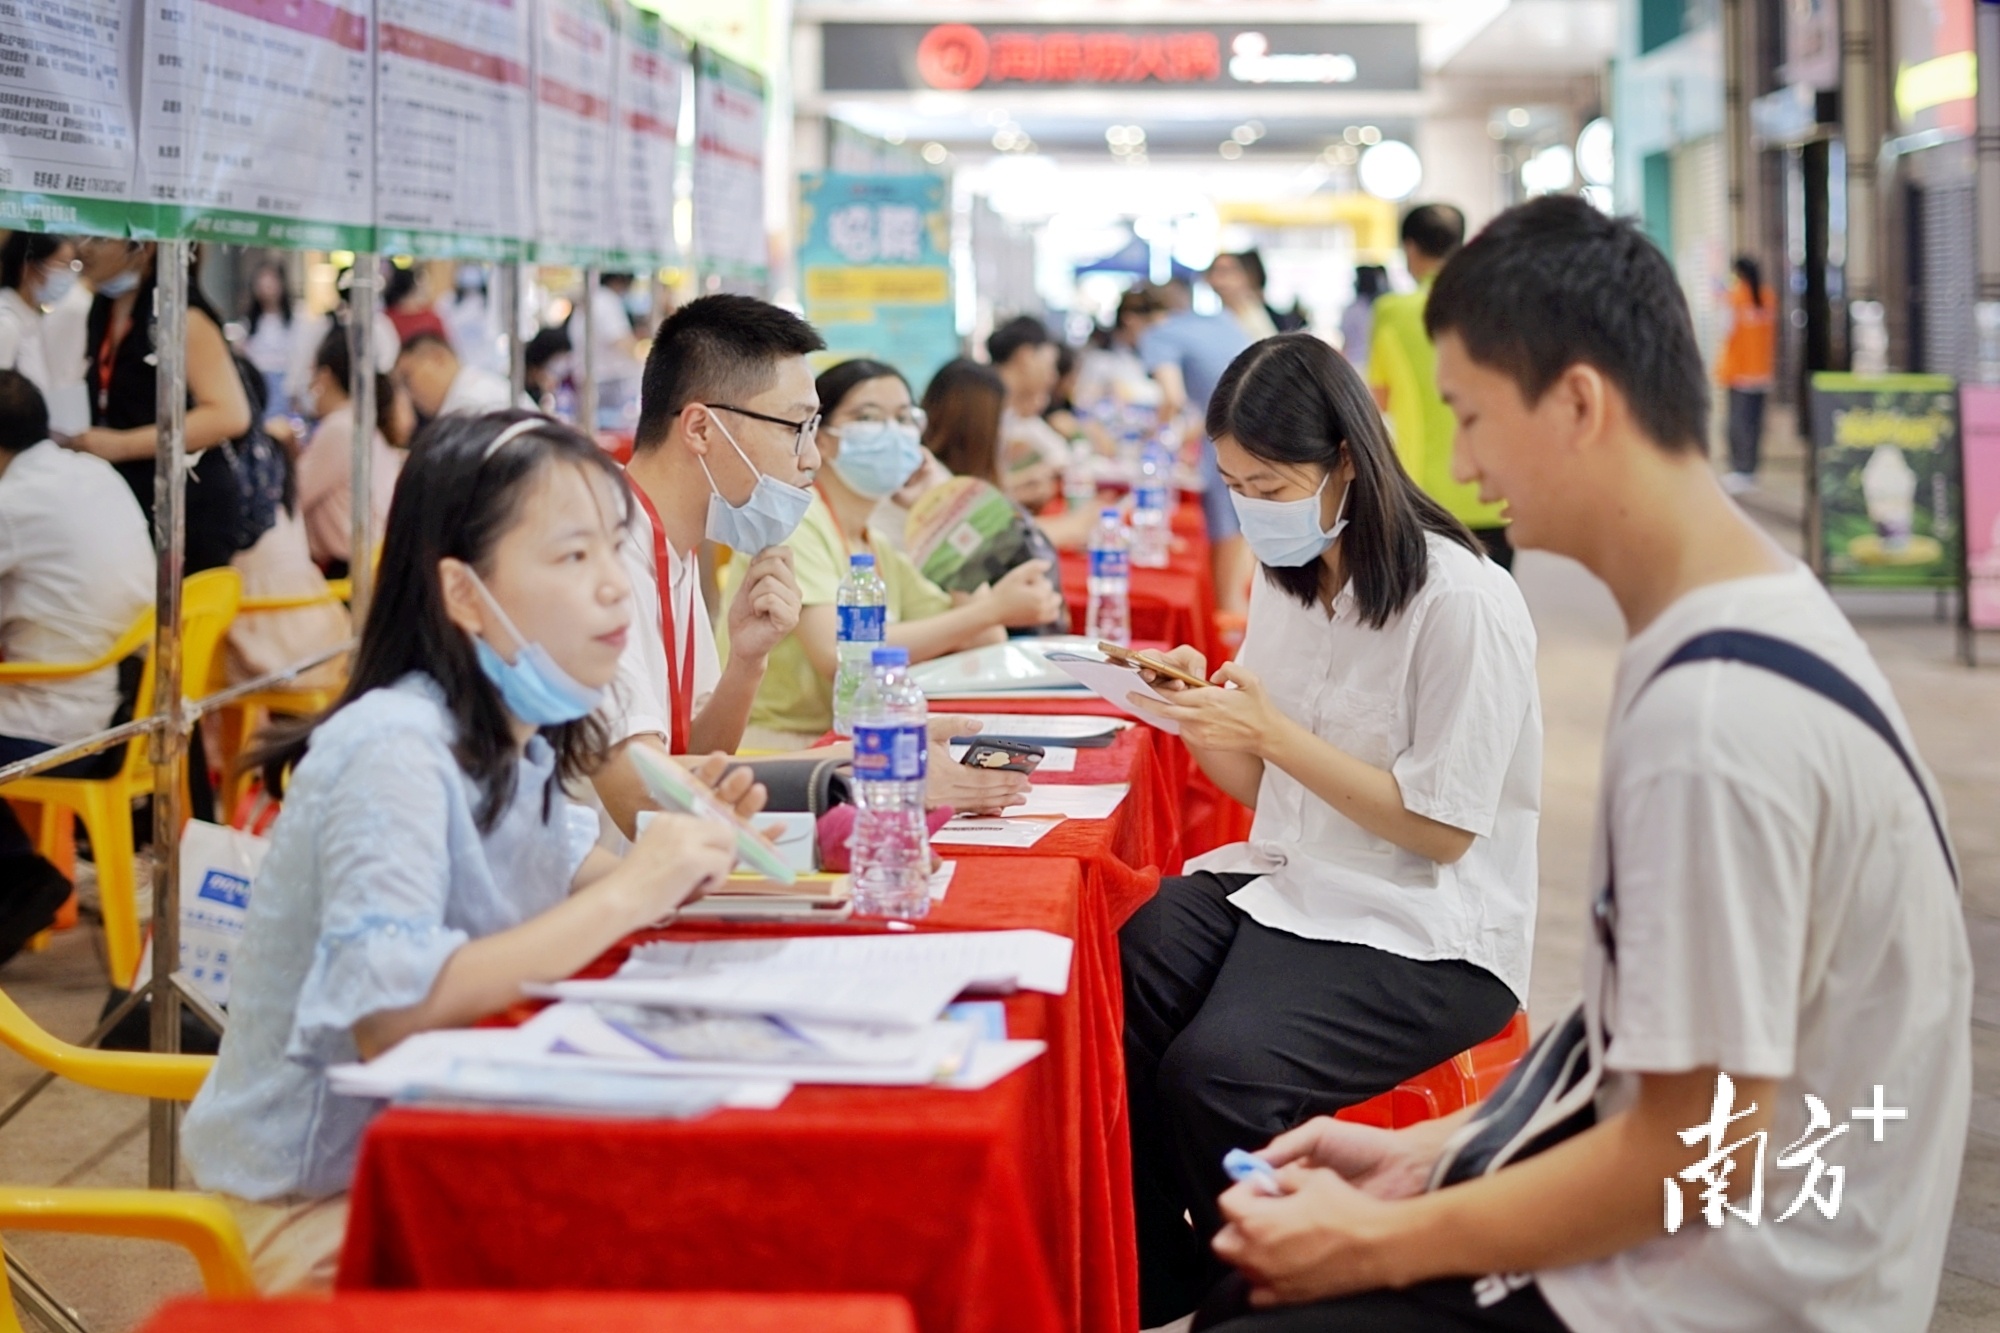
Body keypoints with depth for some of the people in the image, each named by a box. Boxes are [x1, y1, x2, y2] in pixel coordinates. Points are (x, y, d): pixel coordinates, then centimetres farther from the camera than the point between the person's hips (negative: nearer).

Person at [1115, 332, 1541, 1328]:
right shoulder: (1287, 581, 9)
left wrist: (1272, 732, -20)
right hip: (1286, 879, 7)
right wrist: (1200, 719, -7)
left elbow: (1443, 829, -15)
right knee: (1106, 1005, -19)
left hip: (1423, 930, -7)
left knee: (1213, 1071, -29)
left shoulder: (1462, 601, -16)